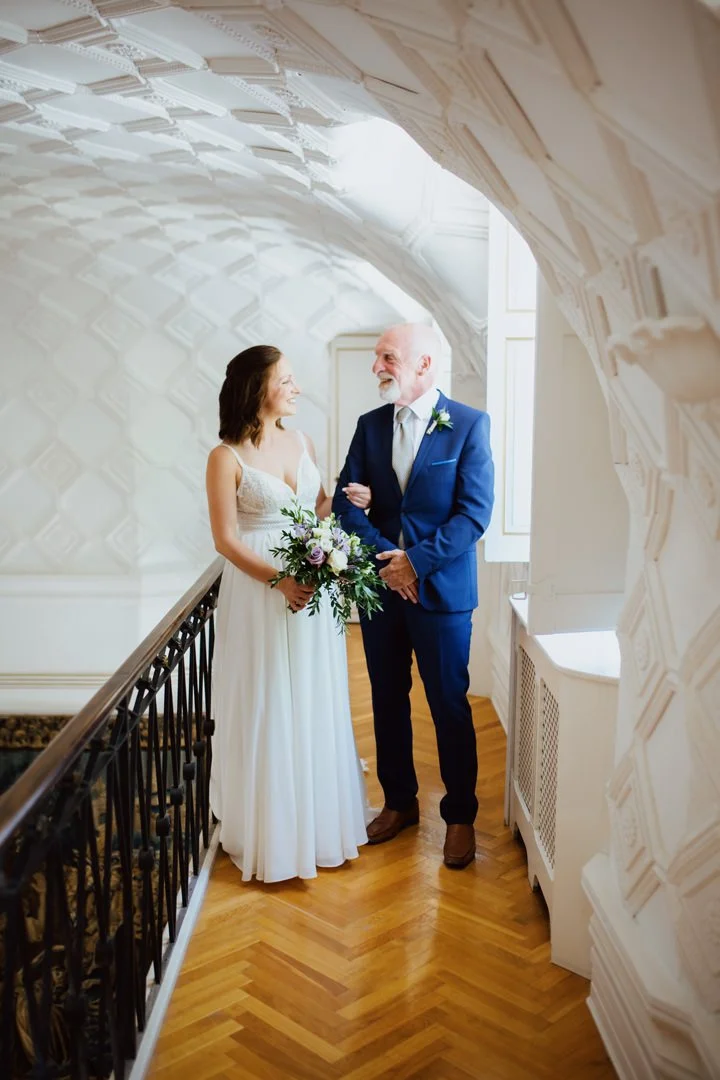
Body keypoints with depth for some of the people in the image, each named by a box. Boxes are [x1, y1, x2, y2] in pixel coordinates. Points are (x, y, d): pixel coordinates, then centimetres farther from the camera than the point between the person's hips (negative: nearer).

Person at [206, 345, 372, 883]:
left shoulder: (302, 442, 7)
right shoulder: (227, 458, -10)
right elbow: (226, 539, -12)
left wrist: (346, 501, -1)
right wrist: (280, 579, -21)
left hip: (313, 588, 6)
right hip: (259, 591, -5)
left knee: (316, 706, 14)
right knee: (268, 711, 4)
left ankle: (320, 817, 32)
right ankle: (271, 834, 21)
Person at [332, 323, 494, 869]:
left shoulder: (469, 424, -7)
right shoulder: (370, 425, 6)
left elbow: (475, 512, -12)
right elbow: (345, 501, 0)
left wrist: (416, 560, -19)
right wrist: (384, 559, -14)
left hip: (441, 589, -4)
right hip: (380, 585, 4)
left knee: (450, 706, 6)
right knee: (388, 701, 15)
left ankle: (460, 815, 24)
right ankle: (400, 802, 33)